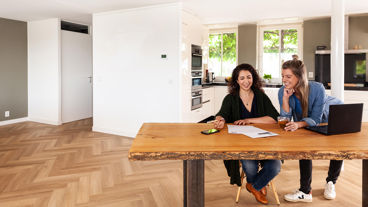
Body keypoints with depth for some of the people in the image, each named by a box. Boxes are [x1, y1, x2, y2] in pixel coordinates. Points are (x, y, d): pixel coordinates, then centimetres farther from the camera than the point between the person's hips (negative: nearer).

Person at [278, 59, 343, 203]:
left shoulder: (317, 89, -35)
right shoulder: (283, 91, -25)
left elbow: (315, 119, -33)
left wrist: (298, 124, -53)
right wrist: (285, 99, -38)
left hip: (334, 118, -2)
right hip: (305, 124, 2)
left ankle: (331, 183, 14)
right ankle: (305, 192, -8)